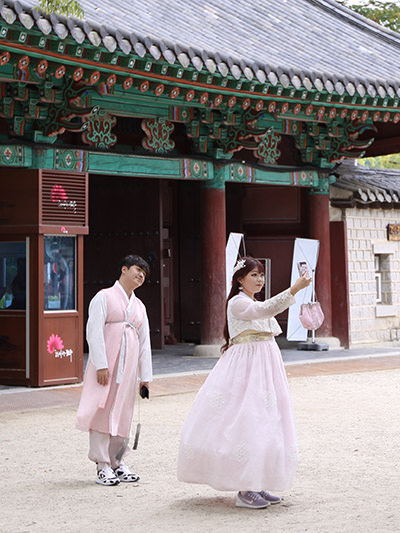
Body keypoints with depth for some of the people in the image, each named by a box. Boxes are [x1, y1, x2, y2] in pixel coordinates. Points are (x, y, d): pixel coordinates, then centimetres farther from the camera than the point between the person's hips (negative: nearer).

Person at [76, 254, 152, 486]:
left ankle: (118, 462, 15)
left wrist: (145, 376, 13)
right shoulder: (104, 297, 2)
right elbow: (94, 332, -7)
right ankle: (103, 466, -2)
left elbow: (145, 342, 18)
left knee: (123, 412, 6)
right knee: (102, 410, -7)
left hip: (128, 365, 5)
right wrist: (101, 364, -15)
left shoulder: (139, 306, 19)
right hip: (106, 363, -5)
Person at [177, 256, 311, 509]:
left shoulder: (256, 305, 19)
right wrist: (295, 288, -36)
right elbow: (268, 309, -28)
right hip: (244, 370, -10)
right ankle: (243, 491, -10)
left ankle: (256, 485, 13)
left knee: (260, 423, 8)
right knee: (244, 423, -12)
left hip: (263, 369, 10)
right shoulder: (238, 303, -10)